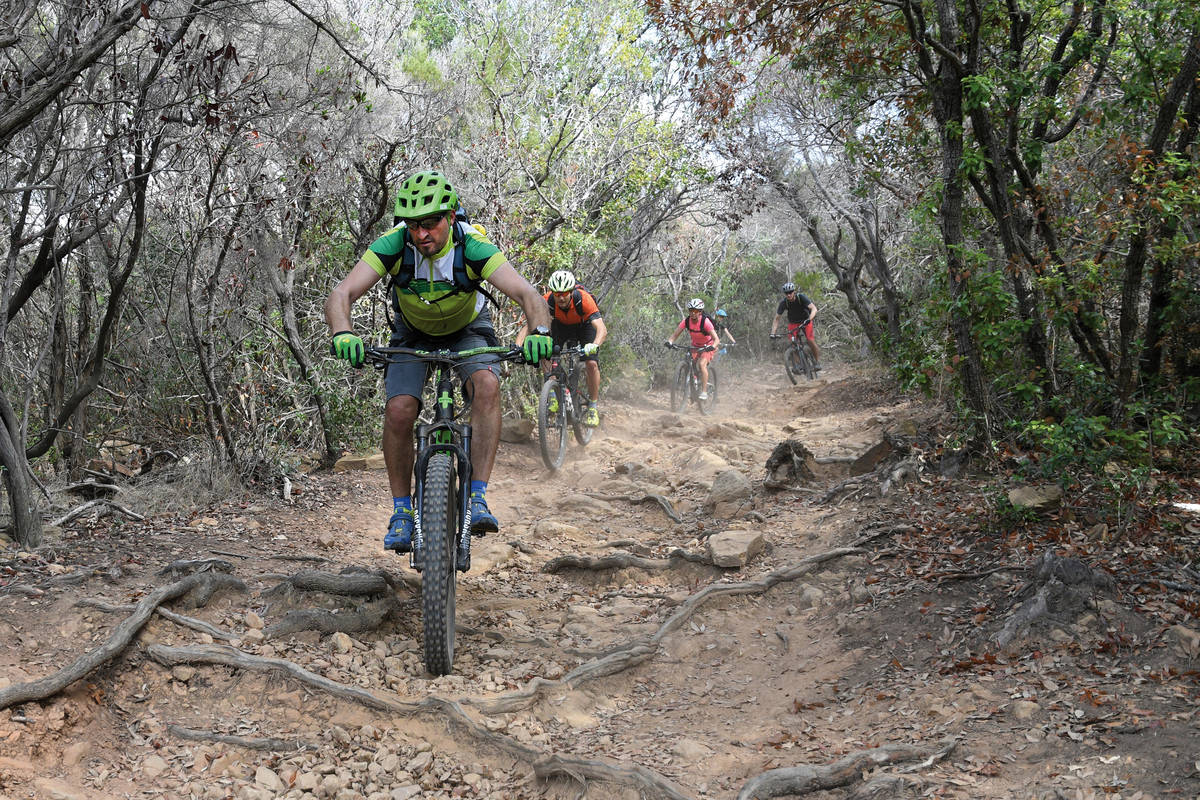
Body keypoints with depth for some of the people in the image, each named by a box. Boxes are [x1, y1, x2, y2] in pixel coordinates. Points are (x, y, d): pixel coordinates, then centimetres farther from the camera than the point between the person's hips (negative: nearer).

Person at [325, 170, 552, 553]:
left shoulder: (473, 247, -31)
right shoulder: (393, 245, -29)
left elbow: (527, 294, -39)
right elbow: (340, 295, -35)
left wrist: (540, 331, -60)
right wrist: (343, 334, -56)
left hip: (467, 331, -1)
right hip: (413, 335, 1)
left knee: (487, 386, -31)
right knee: (399, 410, -22)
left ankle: (478, 498, -26)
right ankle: (402, 511, -3)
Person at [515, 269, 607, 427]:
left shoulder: (584, 299, -39)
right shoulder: (547, 301, -33)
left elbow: (602, 329, -47)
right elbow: (527, 326, -33)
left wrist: (594, 345, -68)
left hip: (584, 326, -3)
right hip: (561, 325, 3)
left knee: (591, 364, -18)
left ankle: (592, 407, -1)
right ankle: (554, 395, 0)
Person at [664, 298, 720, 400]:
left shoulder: (705, 322, -30)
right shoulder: (686, 321, -18)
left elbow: (716, 339, -34)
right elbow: (675, 334, -17)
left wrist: (713, 347, -54)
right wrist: (669, 342, -37)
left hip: (708, 345, -5)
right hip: (695, 345, 5)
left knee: (702, 364, -26)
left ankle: (704, 392, -22)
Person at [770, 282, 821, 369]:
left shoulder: (801, 297, -27)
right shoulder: (783, 303, -20)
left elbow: (814, 309, -34)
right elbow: (777, 318, -13)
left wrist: (809, 319, -52)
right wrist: (772, 333, -23)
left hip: (805, 320, -2)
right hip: (793, 323, 2)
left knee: (810, 340, -19)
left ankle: (818, 361, -4)